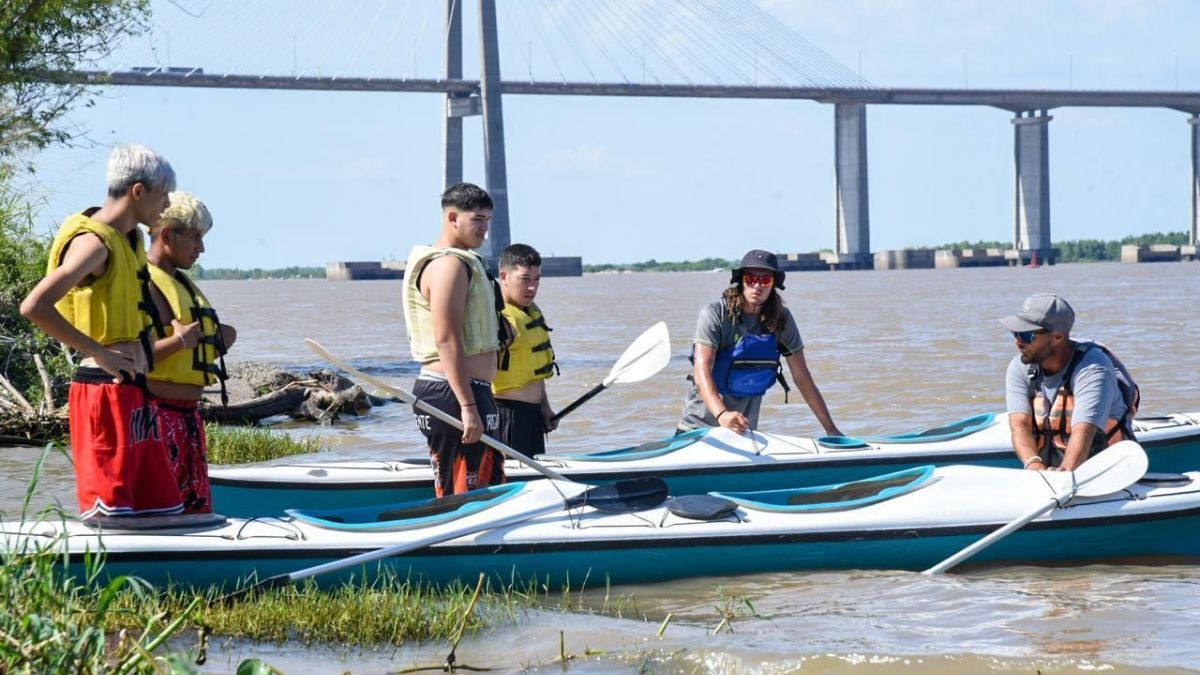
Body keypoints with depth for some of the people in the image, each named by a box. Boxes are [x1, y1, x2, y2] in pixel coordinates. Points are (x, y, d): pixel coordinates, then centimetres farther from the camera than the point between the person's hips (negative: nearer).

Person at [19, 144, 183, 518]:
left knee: (164, 513, 10)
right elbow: (34, 307, -26)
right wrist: (99, 353, -21)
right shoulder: (93, 242, -14)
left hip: (134, 395, 10)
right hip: (106, 393, -10)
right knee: (108, 516, -9)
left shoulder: (130, 239, 15)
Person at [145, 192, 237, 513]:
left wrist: (220, 341, 12)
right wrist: (179, 342, -27)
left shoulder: (181, 283, 19)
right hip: (157, 413, -10)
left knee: (197, 509, 11)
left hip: (188, 413, 10)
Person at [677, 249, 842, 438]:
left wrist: (830, 429, -2)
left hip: (745, 428, 3)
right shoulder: (715, 314, -15)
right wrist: (722, 414, -43)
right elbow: (702, 371, -26)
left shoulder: (781, 319, -3)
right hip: (699, 425, -3)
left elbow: (802, 377, 2)